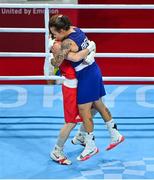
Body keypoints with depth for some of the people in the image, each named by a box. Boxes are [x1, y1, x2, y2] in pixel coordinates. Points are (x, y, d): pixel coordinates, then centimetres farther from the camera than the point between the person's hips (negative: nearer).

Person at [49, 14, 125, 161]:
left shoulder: (67, 43, -27)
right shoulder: (75, 29, 0)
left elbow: (56, 63, -23)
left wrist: (51, 59, 0)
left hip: (86, 76, -9)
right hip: (94, 70, 9)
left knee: (84, 110, 2)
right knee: (98, 105, 20)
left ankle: (91, 146, 12)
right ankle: (115, 135, 32)